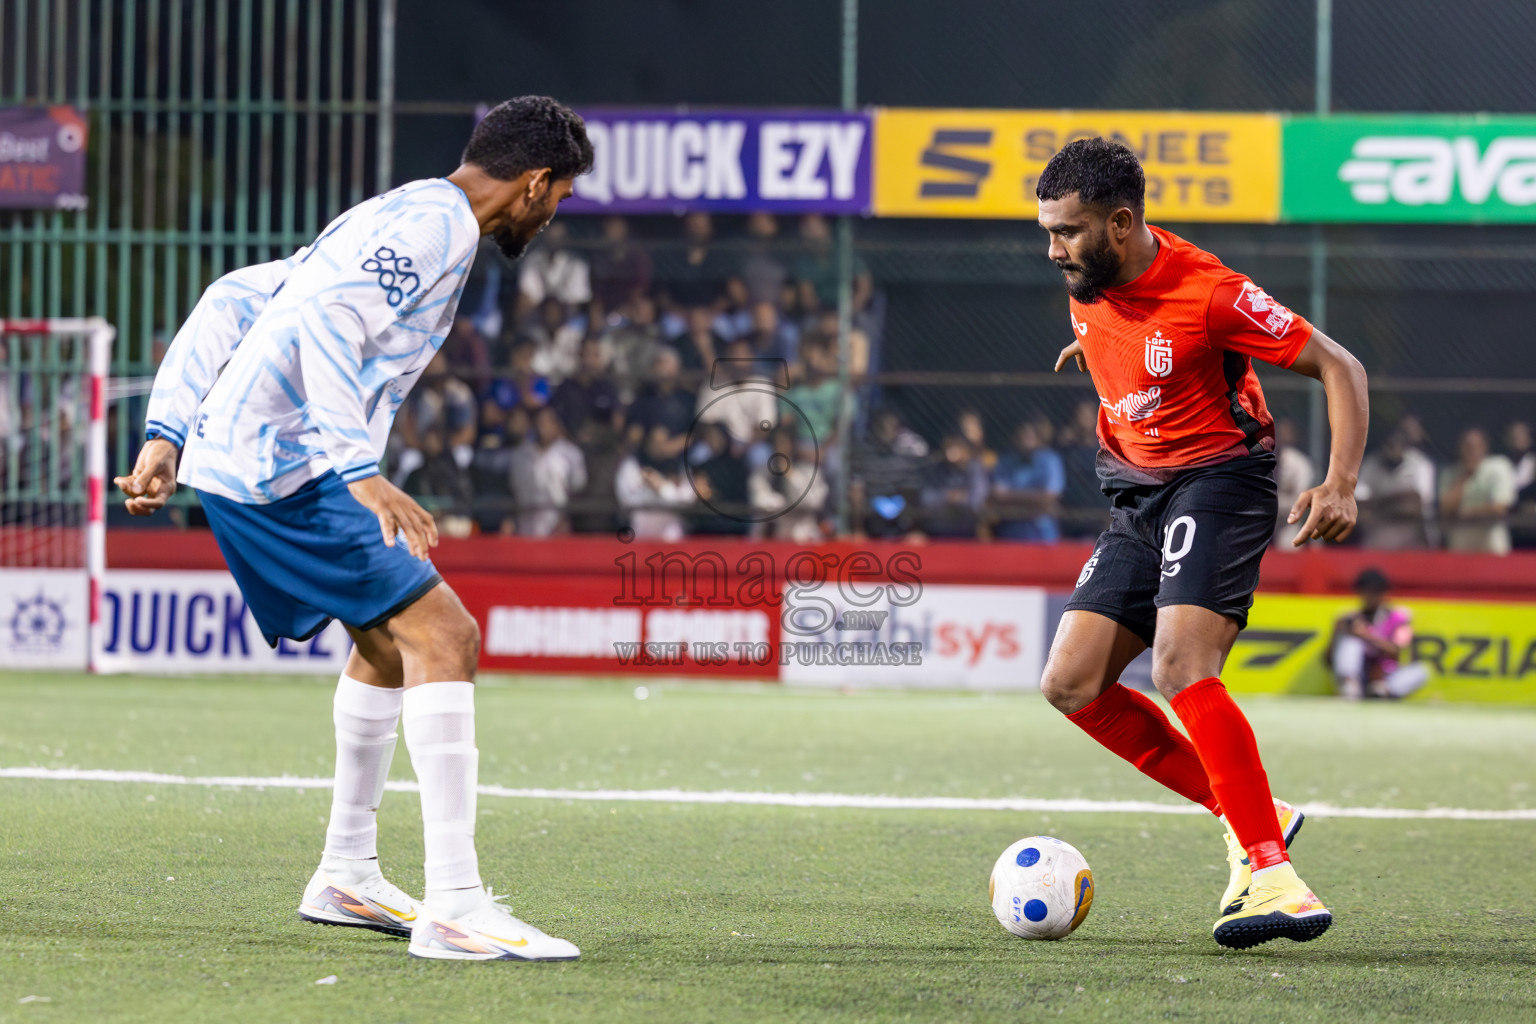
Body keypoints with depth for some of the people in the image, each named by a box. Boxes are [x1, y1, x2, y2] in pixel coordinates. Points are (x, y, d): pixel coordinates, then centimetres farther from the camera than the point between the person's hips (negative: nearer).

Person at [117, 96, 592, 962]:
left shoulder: (397, 219, 21)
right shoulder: (437, 224, -10)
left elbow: (233, 300, 22)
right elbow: (324, 324, -25)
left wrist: (169, 433, 18)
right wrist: (363, 471, -28)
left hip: (232, 455, 11)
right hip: (285, 467, -11)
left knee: (389, 641, 24)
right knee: (444, 636, -15)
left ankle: (347, 876, 33)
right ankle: (455, 909, -20)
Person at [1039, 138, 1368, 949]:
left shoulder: (1206, 291, -21)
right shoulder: (1087, 283, 0)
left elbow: (1338, 367, -16)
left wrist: (1341, 484, -26)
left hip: (1218, 479, -8)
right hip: (1138, 497, 8)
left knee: (1181, 670, -28)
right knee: (1071, 684, -4)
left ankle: (1271, 874, -27)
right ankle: (1247, 816, 3)